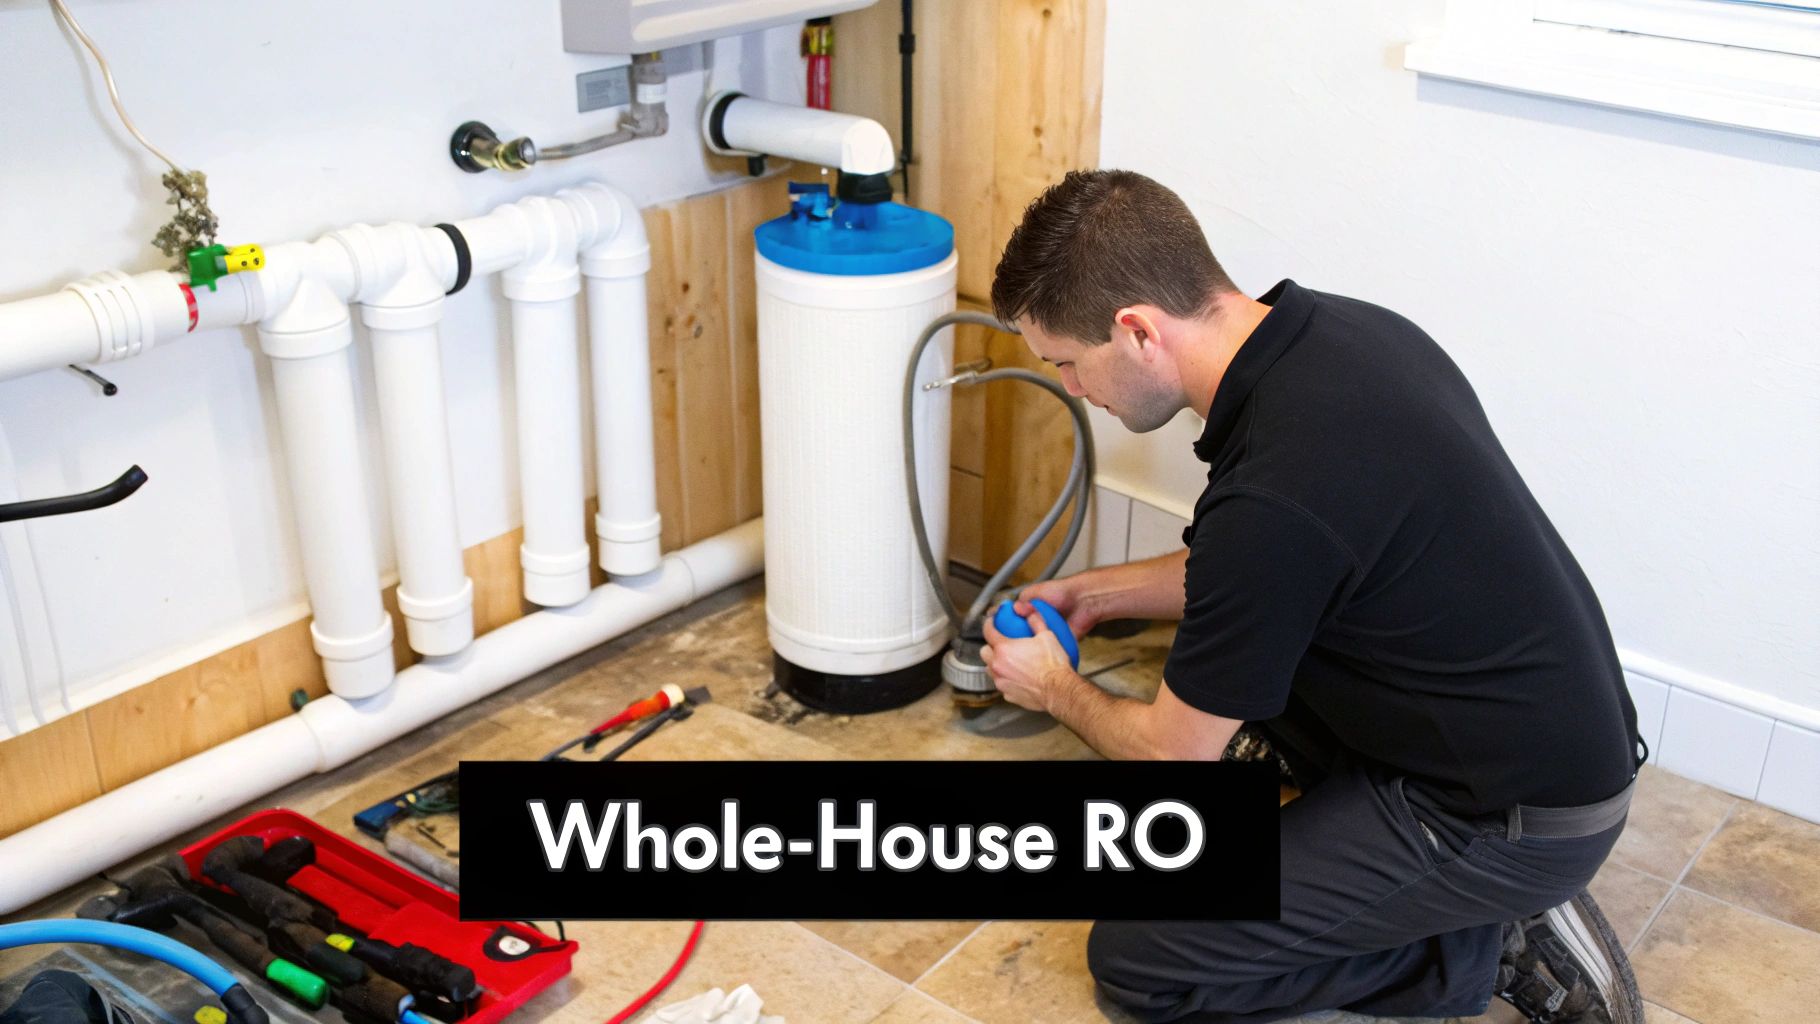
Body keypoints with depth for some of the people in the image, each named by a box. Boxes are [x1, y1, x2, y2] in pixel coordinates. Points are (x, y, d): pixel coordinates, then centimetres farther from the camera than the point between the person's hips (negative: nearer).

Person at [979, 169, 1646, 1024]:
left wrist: (1057, 691, 6)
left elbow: (1177, 754, -14)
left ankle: (1493, 942, 2)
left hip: (1523, 819, -9)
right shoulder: (1333, 327, -3)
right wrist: (1103, 591, 19)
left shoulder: (1272, 496, -31)